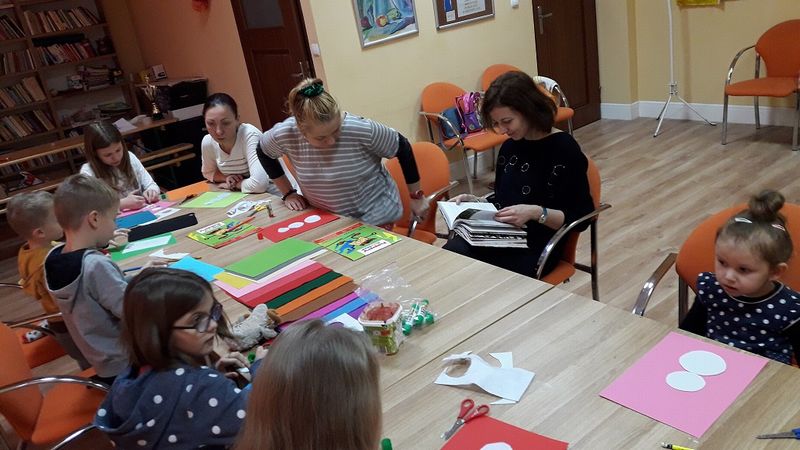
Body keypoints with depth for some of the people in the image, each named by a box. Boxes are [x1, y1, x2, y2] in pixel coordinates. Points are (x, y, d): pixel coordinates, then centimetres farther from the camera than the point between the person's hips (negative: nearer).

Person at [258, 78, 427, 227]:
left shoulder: (362, 130, -28)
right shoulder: (283, 134, -20)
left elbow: (403, 148, -11)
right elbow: (264, 153, 4)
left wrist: (416, 196, -1)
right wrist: (288, 193, 2)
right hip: (326, 219, 2)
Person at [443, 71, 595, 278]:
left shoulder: (564, 149, -6)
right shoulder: (510, 147, 13)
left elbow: (580, 218, -6)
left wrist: (537, 213, -21)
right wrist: (476, 202, 7)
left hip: (537, 247, -5)